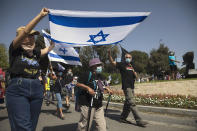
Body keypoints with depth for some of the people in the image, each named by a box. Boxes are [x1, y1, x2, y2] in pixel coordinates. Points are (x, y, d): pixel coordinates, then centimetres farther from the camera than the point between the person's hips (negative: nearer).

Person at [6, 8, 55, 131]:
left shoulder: (36, 53, 15)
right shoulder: (15, 50, 2)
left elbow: (49, 48, 32)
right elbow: (25, 31, -10)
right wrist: (41, 15, -10)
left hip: (36, 90, 5)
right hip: (18, 90, -5)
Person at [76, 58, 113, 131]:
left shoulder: (101, 77, 11)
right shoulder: (87, 75, -12)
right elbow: (78, 84, -15)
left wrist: (107, 88, 11)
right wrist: (88, 88, -25)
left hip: (99, 105, 8)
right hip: (87, 104, -7)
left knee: (101, 124, 12)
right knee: (85, 123, 3)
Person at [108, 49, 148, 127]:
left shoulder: (131, 66, 19)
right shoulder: (122, 65, 1)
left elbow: (136, 76, 17)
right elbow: (112, 62, -9)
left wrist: (133, 71, -3)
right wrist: (109, 54, -25)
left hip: (132, 87, 7)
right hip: (126, 87, -7)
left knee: (128, 103, 12)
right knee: (132, 103, -10)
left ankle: (123, 118, 24)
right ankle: (138, 121, -8)